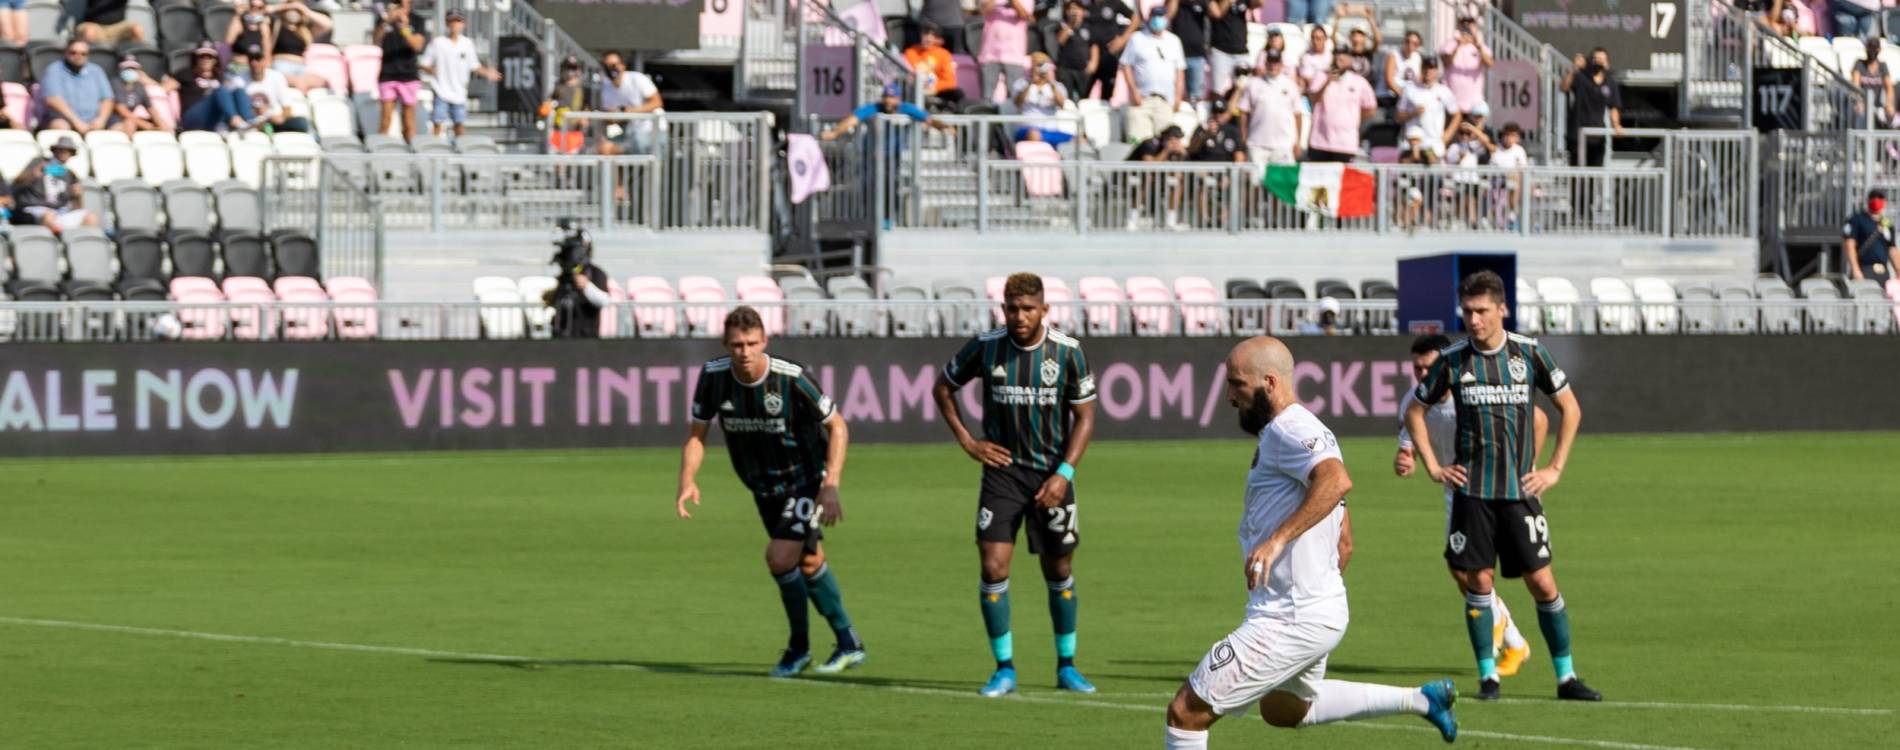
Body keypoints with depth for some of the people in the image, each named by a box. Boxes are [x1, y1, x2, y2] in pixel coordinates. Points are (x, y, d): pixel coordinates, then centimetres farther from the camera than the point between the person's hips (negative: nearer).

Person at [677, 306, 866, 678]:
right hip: (764, 486, 5)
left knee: (780, 560, -17)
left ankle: (799, 647, 3)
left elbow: (837, 426, -14)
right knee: (808, 564, 14)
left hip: (806, 479, -5)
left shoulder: (791, 378, -26)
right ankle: (849, 644, 29)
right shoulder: (714, 377, -13)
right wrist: (687, 481, -18)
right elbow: (697, 434, -1)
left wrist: (831, 486, -22)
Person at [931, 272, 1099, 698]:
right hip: (1003, 469, 0)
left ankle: (1066, 667, 23)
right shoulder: (985, 347, -6)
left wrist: (1065, 473, -12)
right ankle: (1005, 669, 1)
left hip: (1051, 475, 0)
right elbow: (943, 387, 10)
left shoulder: (1067, 352, -7)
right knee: (993, 569, -10)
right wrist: (967, 442, 1)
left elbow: (1085, 415, -2)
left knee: (1059, 572, 8)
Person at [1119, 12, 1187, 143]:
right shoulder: (1137, 39, 6)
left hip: (1165, 100, 2)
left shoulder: (1173, 41, 14)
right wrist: (1134, 91, -7)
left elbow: (1180, 71, 16)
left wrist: (1178, 97, 7)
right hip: (1141, 98, -2)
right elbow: (1125, 66, 3)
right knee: (1138, 138, -13)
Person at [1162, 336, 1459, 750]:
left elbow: (1336, 480, -37)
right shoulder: (1313, 433, 17)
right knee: (1285, 709, 35)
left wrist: (1278, 539, -41)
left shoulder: (1287, 430, -15)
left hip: (1289, 622, -11)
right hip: (1321, 611, 11)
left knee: (1187, 712, -9)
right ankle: (1421, 699, 31)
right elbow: (1344, 544, 23)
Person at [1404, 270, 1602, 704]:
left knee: (1542, 583, -3)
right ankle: (1487, 675, 9)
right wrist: (1432, 467, 7)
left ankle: (1566, 677, 6)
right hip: (1472, 492, 0)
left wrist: (1555, 469, 4)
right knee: (1478, 581, -2)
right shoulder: (1453, 360, 1)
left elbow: (1570, 408, 10)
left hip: (1520, 490, 0)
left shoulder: (1529, 353, 0)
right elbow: (1414, 411, 15)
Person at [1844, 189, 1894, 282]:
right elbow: (1849, 245, -6)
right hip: (1864, 272, -6)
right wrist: (1855, 270, -14)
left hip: (1883, 273, 6)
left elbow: (1892, 250, 21)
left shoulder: (1887, 224, 19)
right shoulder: (1857, 220, 2)